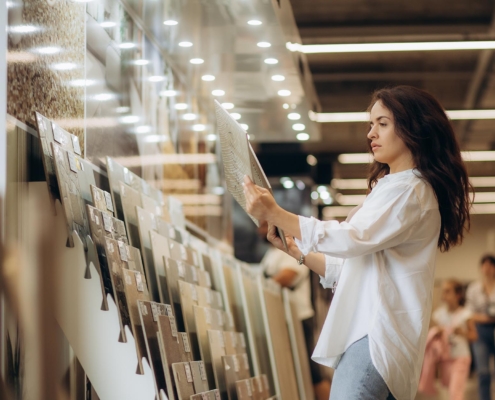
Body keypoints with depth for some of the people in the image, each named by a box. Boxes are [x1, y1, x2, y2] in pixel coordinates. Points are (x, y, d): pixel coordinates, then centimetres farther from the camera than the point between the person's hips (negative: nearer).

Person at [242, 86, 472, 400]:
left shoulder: (409, 189, -5)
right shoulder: (389, 188, 27)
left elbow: (352, 239, -19)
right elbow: (351, 267, 27)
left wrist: (275, 214, -22)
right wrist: (298, 253, 15)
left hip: (376, 335, -10)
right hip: (362, 330, 10)